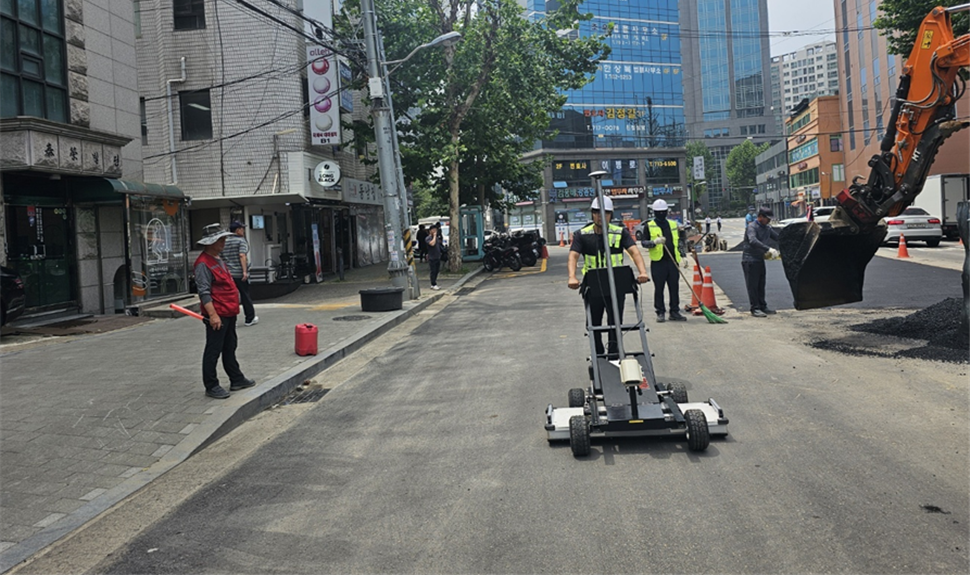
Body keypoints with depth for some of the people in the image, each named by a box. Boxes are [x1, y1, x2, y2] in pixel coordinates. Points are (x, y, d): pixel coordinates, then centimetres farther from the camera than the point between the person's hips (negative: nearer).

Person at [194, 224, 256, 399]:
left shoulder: (218, 260, 15)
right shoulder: (203, 263, -16)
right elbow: (204, 292, -21)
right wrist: (212, 315, -25)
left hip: (229, 313, 10)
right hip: (217, 315, -10)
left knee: (230, 348, 19)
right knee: (213, 351, 0)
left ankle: (236, 379, 29)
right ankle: (211, 386, 8)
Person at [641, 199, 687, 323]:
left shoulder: (673, 225, 17)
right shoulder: (649, 226, 3)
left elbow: (678, 242, 22)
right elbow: (643, 242, -3)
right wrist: (654, 242, -22)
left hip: (673, 261, 4)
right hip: (658, 262, -4)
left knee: (674, 287, 5)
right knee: (659, 288, -1)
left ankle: (674, 312, 12)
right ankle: (660, 313, 6)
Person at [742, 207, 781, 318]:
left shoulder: (767, 228, 12)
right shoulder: (752, 227, -15)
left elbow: (778, 237, 16)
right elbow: (753, 241, -32)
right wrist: (769, 249, -40)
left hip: (760, 259, 8)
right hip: (750, 260, -8)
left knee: (761, 285, 12)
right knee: (752, 285, -5)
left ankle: (762, 307, 19)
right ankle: (755, 309, -2)